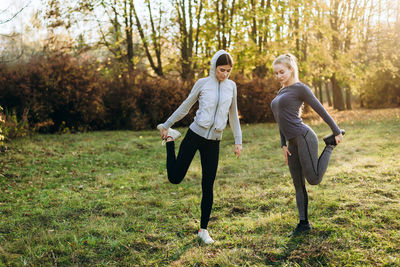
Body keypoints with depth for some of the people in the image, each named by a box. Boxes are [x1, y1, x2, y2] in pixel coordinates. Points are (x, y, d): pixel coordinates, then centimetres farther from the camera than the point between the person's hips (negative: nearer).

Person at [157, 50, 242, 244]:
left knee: (208, 187, 3)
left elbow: (233, 115, 14)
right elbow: (185, 107, 7)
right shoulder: (203, 83, -2)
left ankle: (203, 229, 17)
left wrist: (238, 141, 11)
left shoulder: (231, 86, 6)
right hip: (195, 134, -2)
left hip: (214, 142, 2)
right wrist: (166, 125, 11)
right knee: (175, 177, 0)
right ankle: (170, 138, 25)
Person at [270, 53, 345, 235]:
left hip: (304, 138, -7)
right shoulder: (280, 93, 19)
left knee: (314, 180, -8)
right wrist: (283, 145, 12)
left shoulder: (300, 88, -4)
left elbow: (320, 110, -3)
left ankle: (330, 144, 12)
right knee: (298, 184, 8)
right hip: (293, 143, 8)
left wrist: (336, 131, -2)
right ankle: (304, 223, 15)